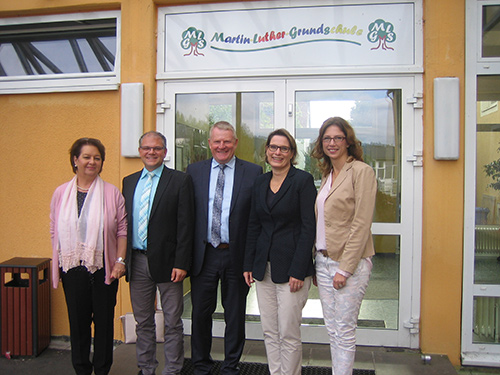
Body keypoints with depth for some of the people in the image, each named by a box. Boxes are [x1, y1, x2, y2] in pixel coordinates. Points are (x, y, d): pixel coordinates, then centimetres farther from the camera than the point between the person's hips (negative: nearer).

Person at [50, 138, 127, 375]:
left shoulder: (112, 193, -1)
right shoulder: (61, 193, 5)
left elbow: (122, 230, -1)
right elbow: (54, 231, 8)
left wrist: (120, 260, -7)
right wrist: (57, 263, 4)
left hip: (104, 267, -1)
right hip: (72, 268, 2)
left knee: (104, 320, 8)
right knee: (77, 321, 11)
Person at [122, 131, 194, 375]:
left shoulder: (180, 181, -4)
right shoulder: (129, 182, 11)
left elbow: (185, 225, -9)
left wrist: (181, 263, -14)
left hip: (166, 262, -4)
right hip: (136, 261, 4)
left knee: (172, 322, 7)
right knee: (143, 321, 17)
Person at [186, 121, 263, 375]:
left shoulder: (253, 172, -2)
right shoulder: (194, 171, 5)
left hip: (237, 256, -1)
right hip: (203, 255, 2)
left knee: (235, 315, 13)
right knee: (200, 313, 14)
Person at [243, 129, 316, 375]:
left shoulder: (303, 180, -6)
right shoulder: (260, 183, 11)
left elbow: (308, 228, -11)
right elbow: (253, 226, 13)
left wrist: (298, 270, -15)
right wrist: (248, 265, 8)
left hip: (290, 267, -5)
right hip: (263, 267, 6)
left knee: (288, 333, 2)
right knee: (269, 331, 13)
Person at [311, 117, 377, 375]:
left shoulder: (362, 171, -10)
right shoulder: (327, 175, 14)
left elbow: (361, 224, -15)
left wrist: (345, 268, -17)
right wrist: (316, 262, 11)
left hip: (349, 262, -7)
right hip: (323, 261, 7)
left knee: (344, 332, 2)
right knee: (332, 330, 15)